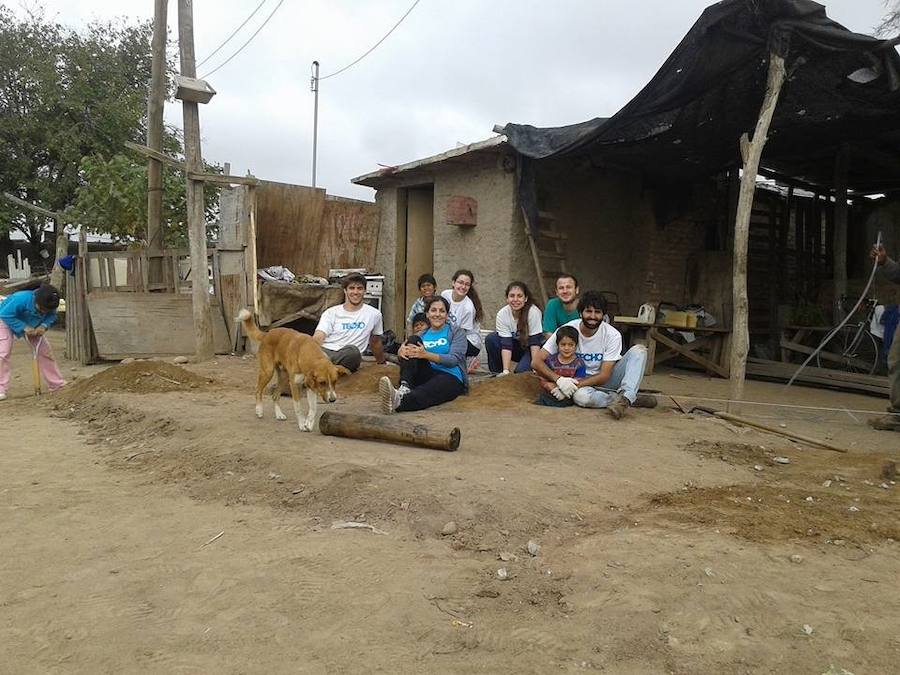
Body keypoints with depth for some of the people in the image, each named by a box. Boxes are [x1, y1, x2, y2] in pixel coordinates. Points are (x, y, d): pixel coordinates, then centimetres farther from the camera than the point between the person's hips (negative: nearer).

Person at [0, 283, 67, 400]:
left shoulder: (49, 304, -26)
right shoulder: (21, 299, -42)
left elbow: (52, 316, -9)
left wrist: (44, 325, -29)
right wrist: (24, 327, -39)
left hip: (31, 325, 5)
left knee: (45, 350, 2)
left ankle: (57, 384, 11)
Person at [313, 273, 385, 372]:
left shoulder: (374, 314, 14)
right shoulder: (331, 313, 12)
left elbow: (375, 343, 29)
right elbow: (318, 338, -1)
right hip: (324, 351, 0)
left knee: (352, 351, -39)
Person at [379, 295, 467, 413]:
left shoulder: (457, 332, 8)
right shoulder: (422, 335, 21)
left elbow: (454, 359, -9)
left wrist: (426, 355, -25)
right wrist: (401, 351, -22)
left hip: (450, 378, -4)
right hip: (426, 375, 4)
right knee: (413, 339, -17)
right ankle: (405, 387, -36)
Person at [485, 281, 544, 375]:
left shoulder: (533, 312, -28)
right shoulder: (502, 314, -19)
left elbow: (535, 343, -26)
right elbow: (506, 345, -23)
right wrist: (506, 371, -31)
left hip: (532, 350, -3)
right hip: (515, 346, 4)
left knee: (521, 370, -30)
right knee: (491, 339, -21)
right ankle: (497, 374, -4)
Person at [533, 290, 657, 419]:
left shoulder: (613, 335, -14)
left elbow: (604, 375, -16)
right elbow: (538, 361, -17)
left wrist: (576, 384, -31)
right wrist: (558, 379, -35)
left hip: (604, 380, 2)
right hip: (579, 382, -2)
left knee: (639, 350, -18)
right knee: (581, 396, -39)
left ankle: (624, 398, -36)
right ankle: (632, 398, -23)